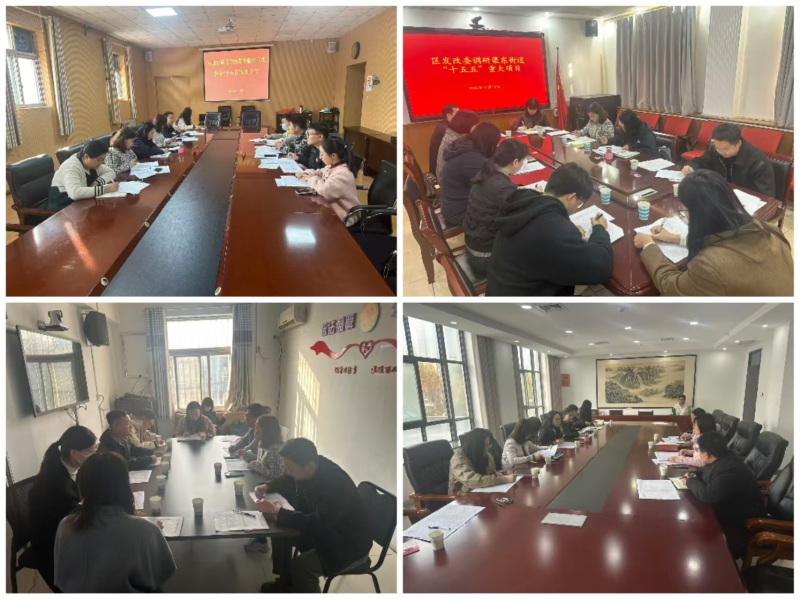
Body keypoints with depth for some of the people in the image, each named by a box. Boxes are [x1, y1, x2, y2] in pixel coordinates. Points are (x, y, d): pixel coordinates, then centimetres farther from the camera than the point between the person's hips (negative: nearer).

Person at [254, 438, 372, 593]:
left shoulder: (335, 484, -34)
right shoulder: (307, 469, -10)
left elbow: (316, 524, -35)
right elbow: (287, 482, 13)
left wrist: (276, 511, -31)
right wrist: (267, 486, -6)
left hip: (350, 544, -9)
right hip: (324, 528, 9)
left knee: (299, 566, -26)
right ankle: (286, 581, 26)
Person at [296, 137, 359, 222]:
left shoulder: (342, 174, -26)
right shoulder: (331, 167, 6)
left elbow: (324, 190, -35)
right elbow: (319, 173, 25)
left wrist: (311, 179, -17)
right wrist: (306, 174, 4)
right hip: (331, 208, 9)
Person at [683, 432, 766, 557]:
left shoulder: (729, 471, -33)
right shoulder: (721, 460, -2)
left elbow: (707, 496, -37)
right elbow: (706, 474, 18)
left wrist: (690, 482, -18)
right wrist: (694, 476, -3)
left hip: (744, 522, -9)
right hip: (730, 510, 9)